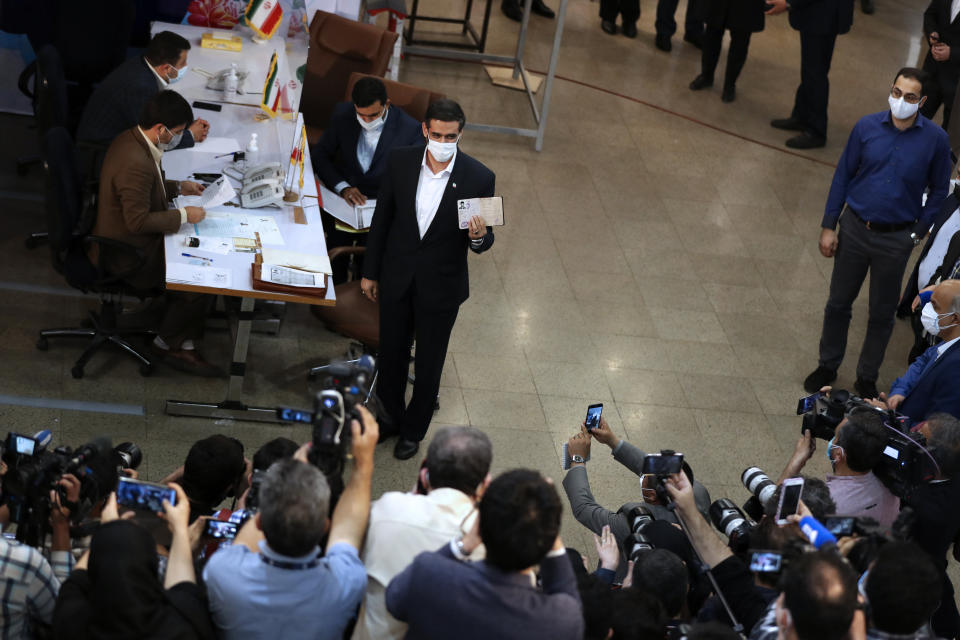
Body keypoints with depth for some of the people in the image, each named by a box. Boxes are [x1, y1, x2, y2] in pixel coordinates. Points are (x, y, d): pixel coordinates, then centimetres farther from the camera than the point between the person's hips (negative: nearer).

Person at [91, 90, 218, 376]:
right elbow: (138, 220, -28)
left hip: (122, 241, 11)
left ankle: (182, 341, 16)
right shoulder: (135, 163, -32)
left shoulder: (131, 139, 0)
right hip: (128, 257, -11)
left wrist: (179, 187, 11)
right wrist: (183, 215, -19)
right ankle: (168, 344, 13)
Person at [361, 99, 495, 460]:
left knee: (429, 363, 14)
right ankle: (390, 418, 44)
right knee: (391, 355, 19)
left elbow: (484, 242, -8)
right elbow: (382, 219, 1)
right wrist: (370, 272, 7)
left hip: (441, 285, -2)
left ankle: (414, 431, 37)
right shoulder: (400, 163, -11)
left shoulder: (479, 178, -17)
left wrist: (479, 237, -33)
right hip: (397, 278, 2)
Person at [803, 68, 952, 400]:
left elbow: (939, 190, 1)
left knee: (882, 313, 12)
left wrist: (918, 232, -5)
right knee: (838, 303, 14)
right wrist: (828, 226, -1)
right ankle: (827, 366, 34)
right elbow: (843, 175, 0)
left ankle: (867, 378, 29)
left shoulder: (935, 139, -11)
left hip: (896, 239, -1)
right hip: (854, 229, 1)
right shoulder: (867, 127, -8)